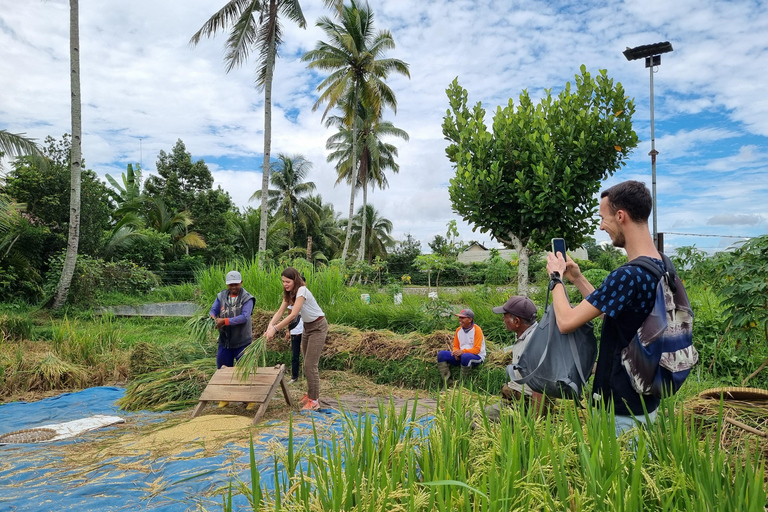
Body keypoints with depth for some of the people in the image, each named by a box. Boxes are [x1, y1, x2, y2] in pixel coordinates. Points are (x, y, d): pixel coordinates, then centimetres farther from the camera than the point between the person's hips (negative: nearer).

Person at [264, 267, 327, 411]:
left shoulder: (302, 291, -25)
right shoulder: (289, 293, 1)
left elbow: (293, 315, -33)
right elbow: (280, 312, -9)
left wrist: (275, 329, -37)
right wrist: (270, 325, -26)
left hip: (318, 326, -9)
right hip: (307, 326, 9)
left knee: (311, 364, -10)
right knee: (307, 363, 15)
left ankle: (314, 401, -3)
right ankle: (310, 393, 30)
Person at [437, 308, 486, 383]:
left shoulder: (476, 330, -12)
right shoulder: (458, 330, 7)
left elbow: (477, 349, -16)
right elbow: (456, 346, 12)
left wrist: (463, 351, -29)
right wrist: (456, 352, -13)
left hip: (477, 357, -6)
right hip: (461, 355, 6)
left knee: (465, 356, -42)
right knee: (441, 354, -14)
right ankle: (446, 382, -16)